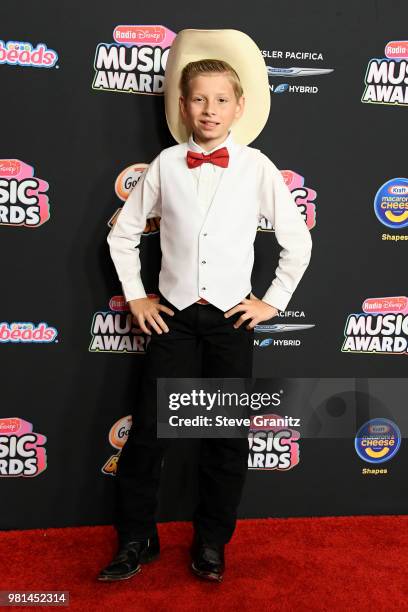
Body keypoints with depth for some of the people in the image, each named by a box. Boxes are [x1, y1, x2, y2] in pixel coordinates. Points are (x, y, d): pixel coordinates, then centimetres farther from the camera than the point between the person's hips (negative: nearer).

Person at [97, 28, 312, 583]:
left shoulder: (257, 167, -2)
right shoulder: (166, 164, 1)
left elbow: (298, 240, 4)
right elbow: (123, 232, 11)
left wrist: (273, 301, 2)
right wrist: (136, 296, 6)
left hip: (231, 318, 0)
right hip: (172, 315, 1)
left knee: (229, 436, 7)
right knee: (149, 431, 3)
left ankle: (212, 543, 28)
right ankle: (136, 540, 25)